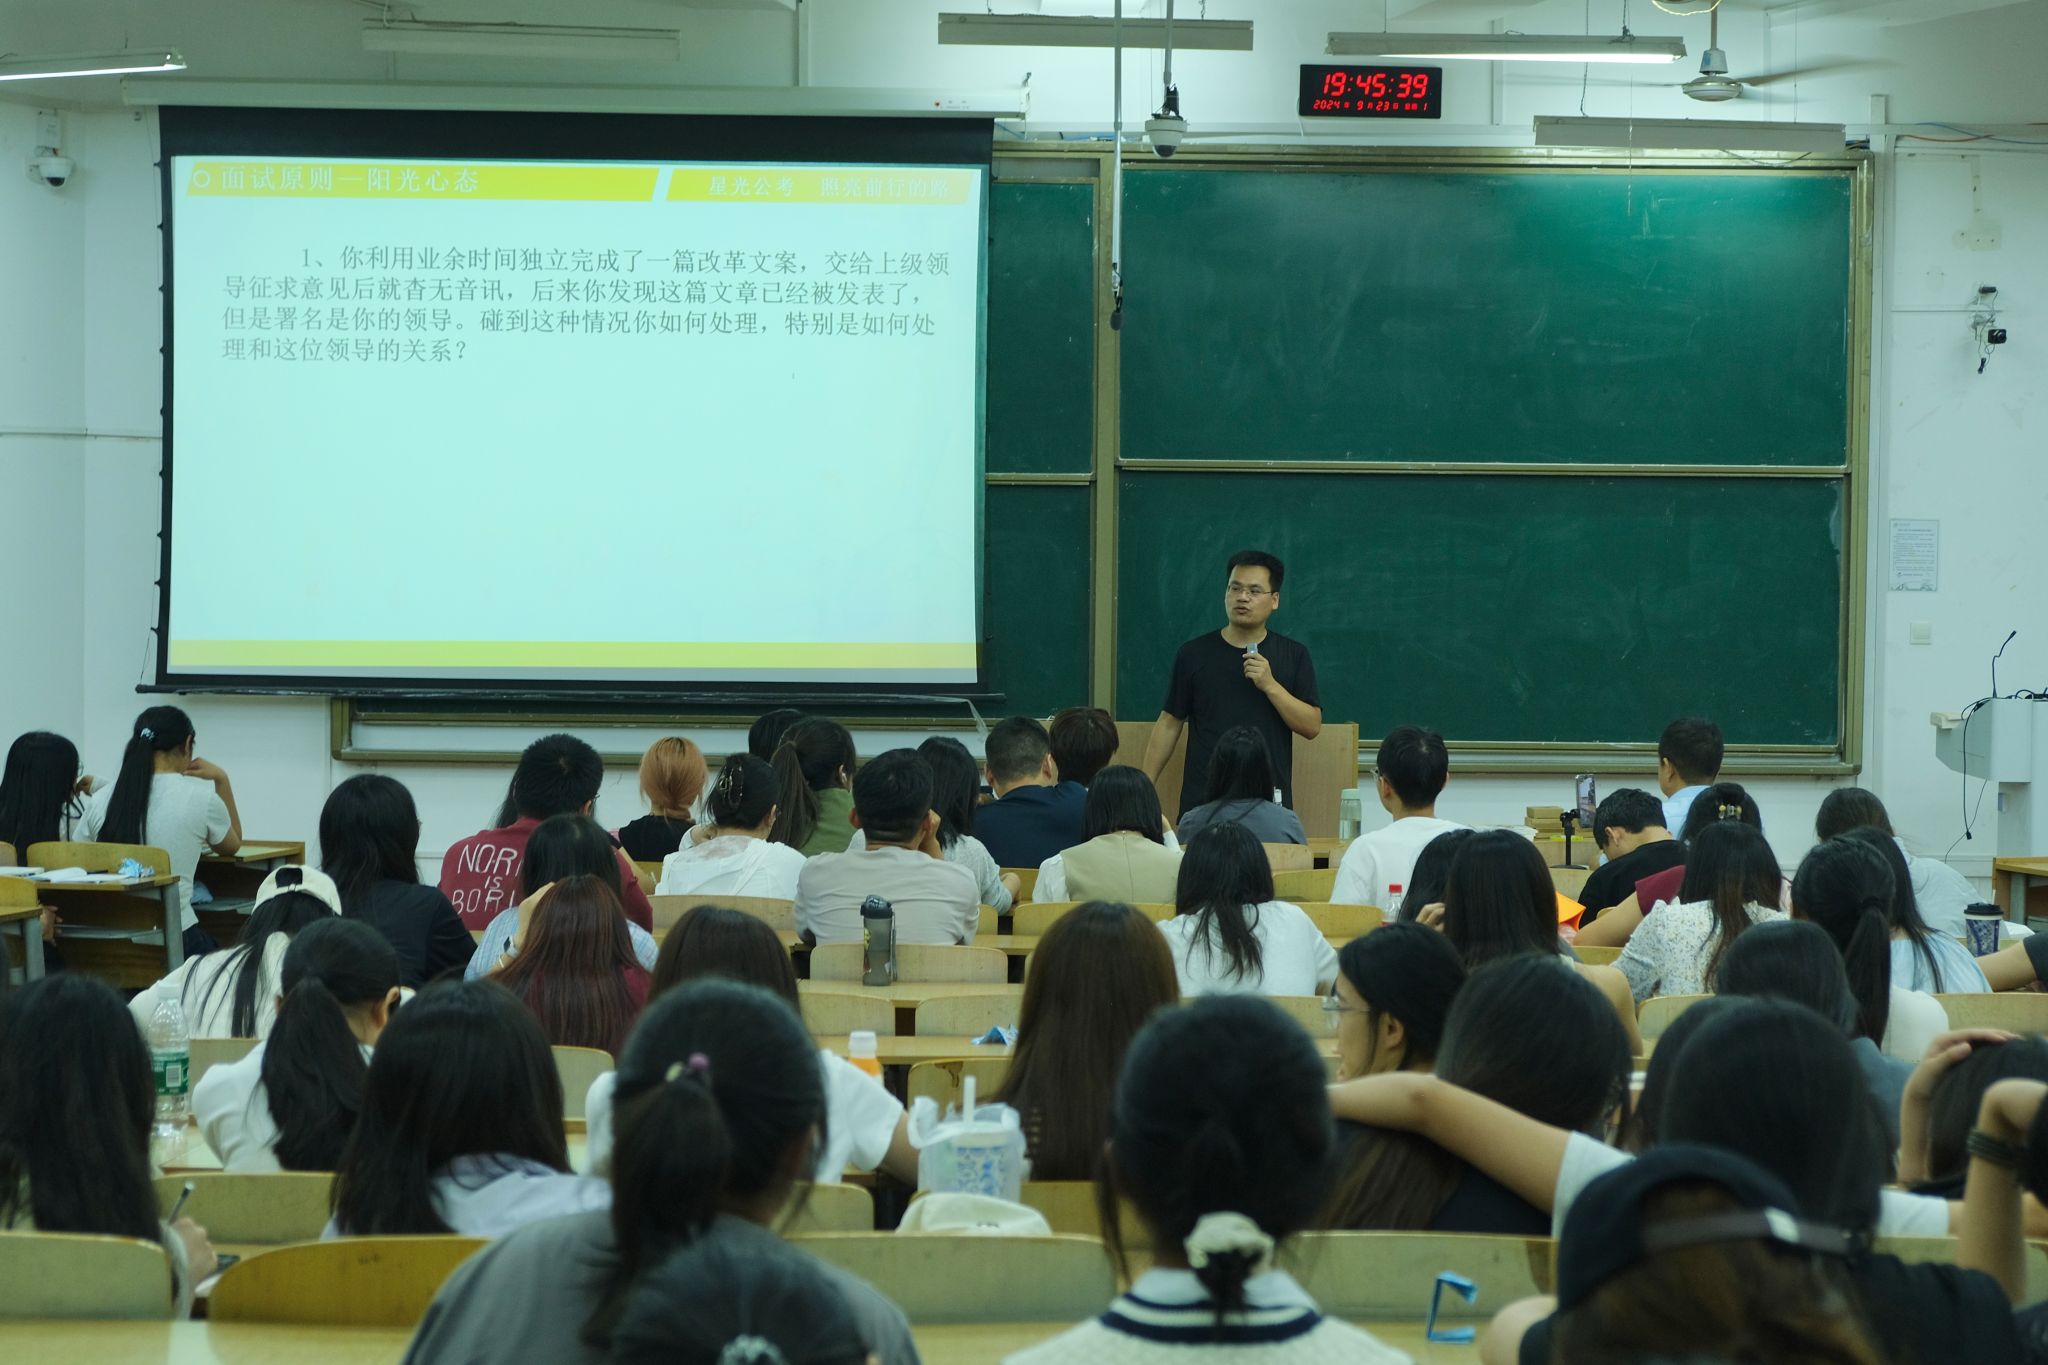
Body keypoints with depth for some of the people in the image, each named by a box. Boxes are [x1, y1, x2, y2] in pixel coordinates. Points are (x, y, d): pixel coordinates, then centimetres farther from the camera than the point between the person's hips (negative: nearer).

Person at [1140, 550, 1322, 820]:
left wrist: (1270, 685, -13)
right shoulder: (1194, 654, 5)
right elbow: (1169, 724, 8)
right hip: (1202, 803, 0)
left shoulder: (1293, 656, 5)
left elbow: (1312, 726, 0)